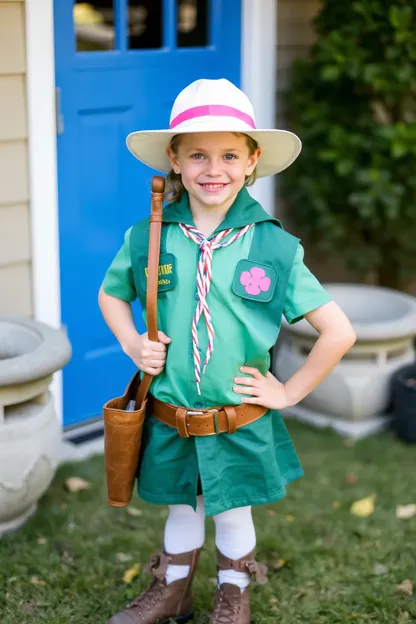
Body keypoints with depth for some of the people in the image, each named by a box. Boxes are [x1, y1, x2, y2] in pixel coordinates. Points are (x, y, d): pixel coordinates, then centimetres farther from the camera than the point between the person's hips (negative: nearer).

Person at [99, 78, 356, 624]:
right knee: (182, 509, 21)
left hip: (240, 423, -1)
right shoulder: (147, 239, -7)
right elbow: (111, 294, 13)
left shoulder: (274, 247, -14)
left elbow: (339, 332, -11)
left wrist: (289, 392, -8)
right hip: (168, 419, 2)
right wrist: (131, 343, -3)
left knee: (233, 514, 17)